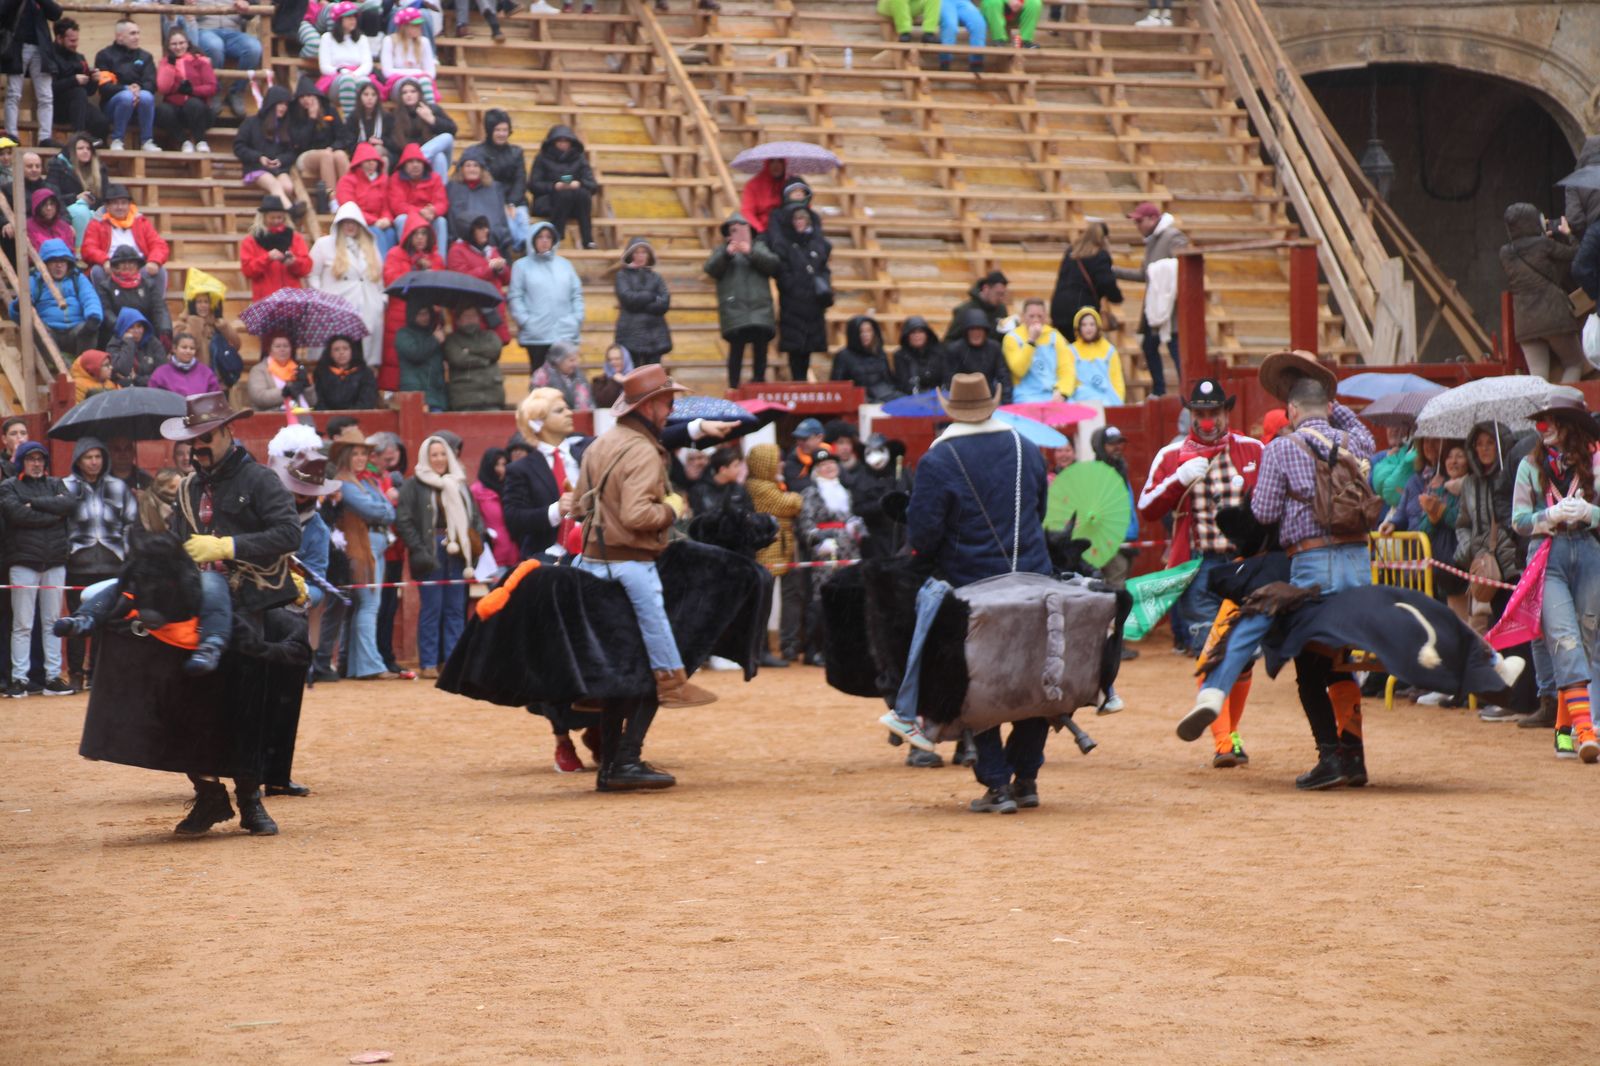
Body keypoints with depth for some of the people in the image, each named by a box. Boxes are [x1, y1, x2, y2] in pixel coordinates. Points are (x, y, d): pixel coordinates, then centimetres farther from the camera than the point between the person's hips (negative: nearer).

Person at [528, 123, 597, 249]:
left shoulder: (579, 158, 15)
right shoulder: (542, 159, 9)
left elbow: (593, 185, 5)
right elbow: (533, 185, -1)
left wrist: (579, 184, -18)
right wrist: (554, 186, -17)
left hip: (574, 205, 2)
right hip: (547, 203, -2)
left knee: (582, 192, -30)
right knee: (565, 194, -34)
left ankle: (588, 239, -32)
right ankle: (555, 238, -36)